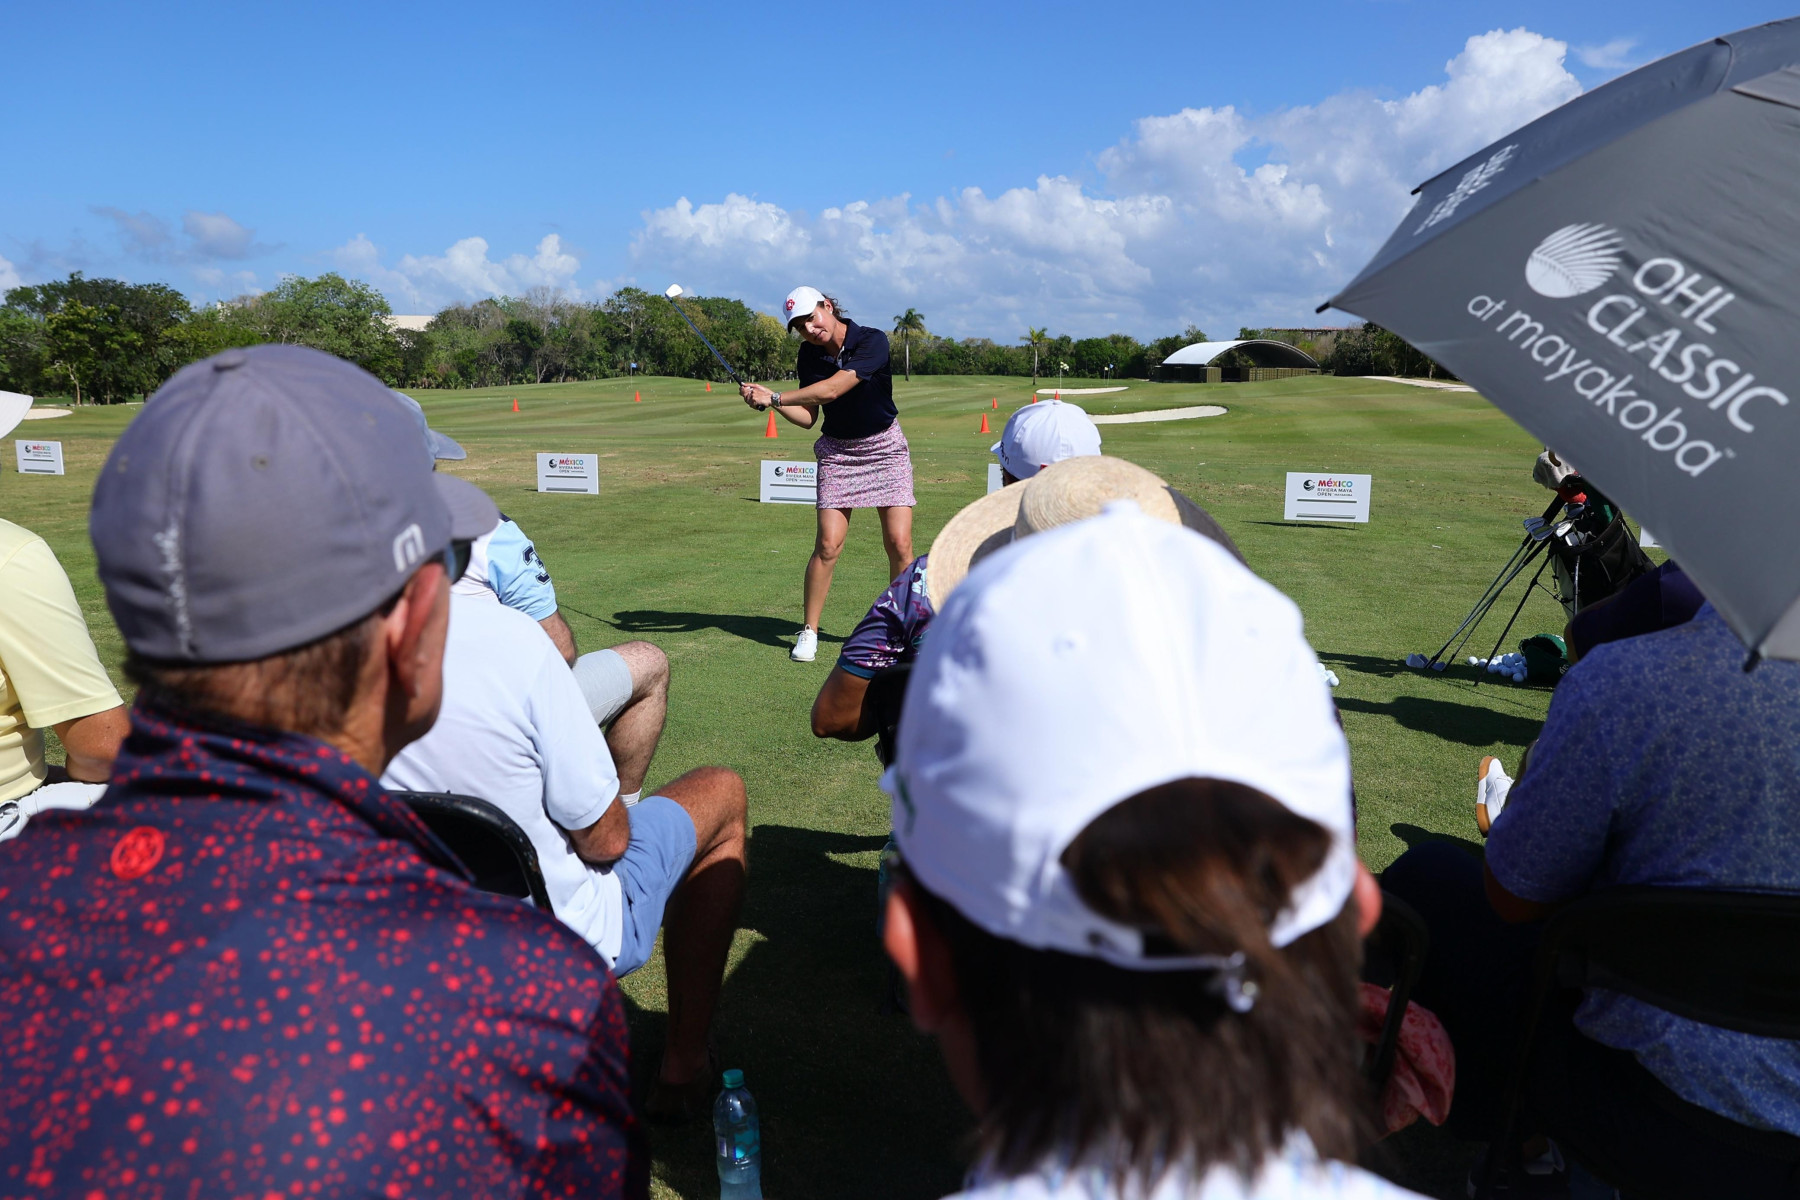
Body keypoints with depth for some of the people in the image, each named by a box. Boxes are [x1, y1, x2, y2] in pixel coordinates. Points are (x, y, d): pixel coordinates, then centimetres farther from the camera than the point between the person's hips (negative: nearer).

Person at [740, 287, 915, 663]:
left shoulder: (872, 341, -18)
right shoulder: (809, 356, -2)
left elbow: (832, 389, -27)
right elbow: (807, 417, 0)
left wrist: (774, 397, -23)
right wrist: (769, 401, -16)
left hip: (885, 447, -2)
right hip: (837, 452, 2)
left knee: (899, 543, -8)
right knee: (828, 545, -9)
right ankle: (809, 632, 4)